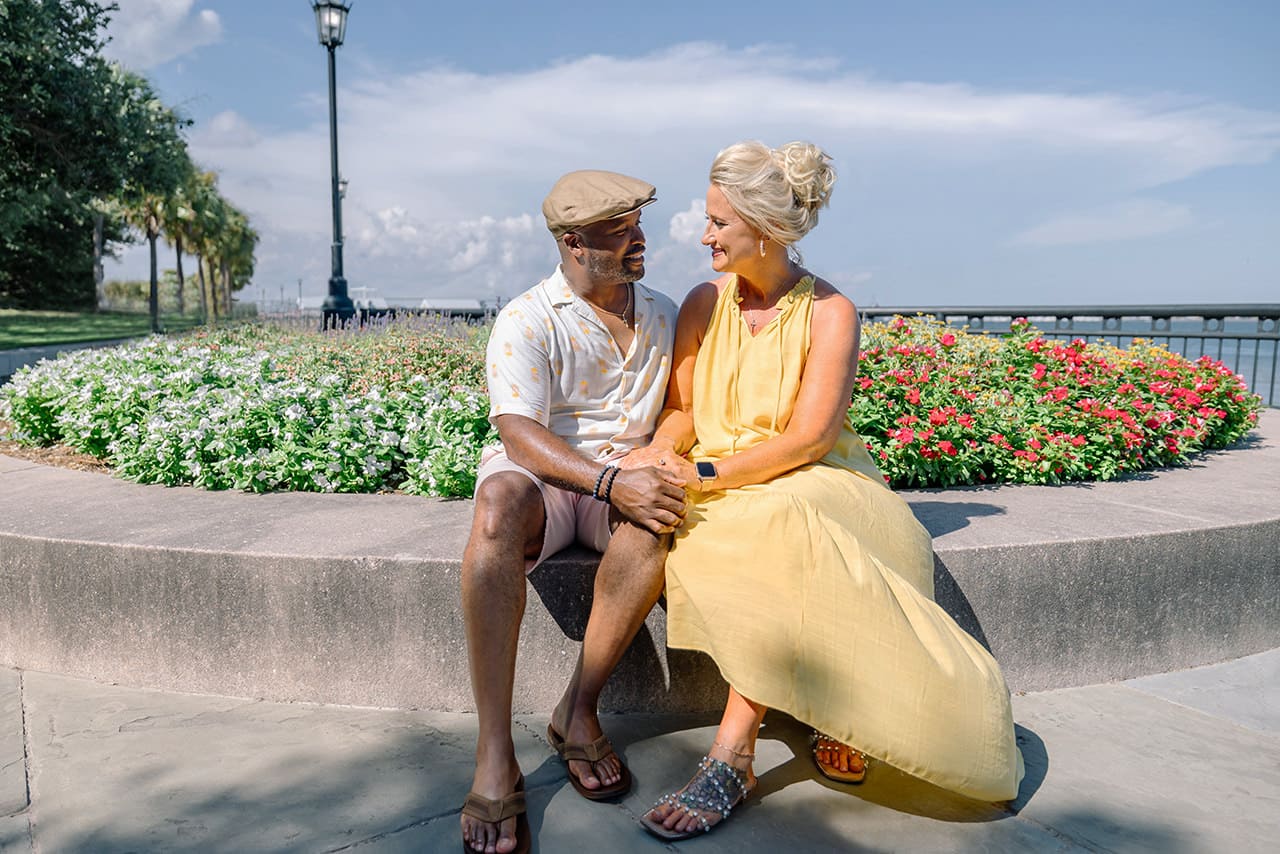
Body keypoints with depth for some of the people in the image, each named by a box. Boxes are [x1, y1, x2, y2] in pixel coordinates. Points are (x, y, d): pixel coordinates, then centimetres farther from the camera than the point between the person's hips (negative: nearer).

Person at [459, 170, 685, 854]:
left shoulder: (662, 316, 12)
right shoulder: (525, 322, -6)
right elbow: (521, 435, -18)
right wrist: (610, 481, -31)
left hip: (626, 473, 3)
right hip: (538, 473, -3)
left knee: (653, 522, -34)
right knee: (498, 510, -38)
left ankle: (577, 713, -18)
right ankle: (494, 758, -34)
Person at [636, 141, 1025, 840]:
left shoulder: (830, 312, -5)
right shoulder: (704, 303, 6)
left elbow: (806, 439, -14)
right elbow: (682, 409, 8)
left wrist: (705, 473, -22)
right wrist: (663, 447, -15)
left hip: (814, 483, -2)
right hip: (718, 489, 3)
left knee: (781, 520, -37)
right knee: (785, 545, -33)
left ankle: (733, 753, -31)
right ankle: (838, 714, -18)